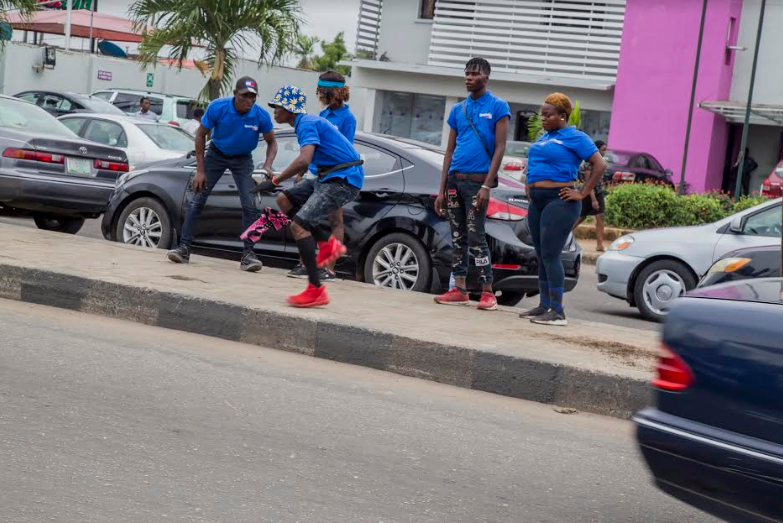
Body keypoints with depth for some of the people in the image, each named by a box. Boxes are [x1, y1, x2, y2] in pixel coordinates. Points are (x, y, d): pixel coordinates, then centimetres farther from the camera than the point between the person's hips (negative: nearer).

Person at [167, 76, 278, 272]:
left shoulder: (261, 116, -24)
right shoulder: (218, 107, -26)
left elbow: (271, 142, -6)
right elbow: (201, 134, -12)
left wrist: (267, 166, -25)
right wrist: (200, 171, -14)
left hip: (242, 160, 0)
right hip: (216, 155, 0)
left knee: (249, 205, -12)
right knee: (197, 201, -7)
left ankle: (248, 255, -5)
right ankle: (184, 248, 0)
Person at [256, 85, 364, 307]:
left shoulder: (307, 124, -15)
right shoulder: (309, 121, 16)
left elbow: (303, 161, -31)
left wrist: (274, 181, -25)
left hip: (344, 180, -10)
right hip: (329, 177, 10)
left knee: (299, 225, -17)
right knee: (284, 200, 12)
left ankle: (316, 290, -18)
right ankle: (328, 242, 11)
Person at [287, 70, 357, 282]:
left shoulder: (347, 117, -8)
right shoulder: (323, 114, 12)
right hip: (315, 173, 7)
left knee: (335, 221, -1)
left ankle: (329, 269, -1)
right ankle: (304, 265, 12)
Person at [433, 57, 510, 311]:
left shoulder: (498, 107, -2)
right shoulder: (458, 109, 14)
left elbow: (499, 148, -7)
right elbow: (450, 150, 15)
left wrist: (486, 186, -15)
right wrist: (442, 189, 11)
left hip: (477, 180, -6)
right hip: (454, 179, 6)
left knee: (476, 237, -9)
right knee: (458, 237, 8)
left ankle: (487, 293, -4)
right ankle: (459, 290, 13)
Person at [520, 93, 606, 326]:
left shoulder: (575, 138, -7)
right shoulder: (545, 137, 17)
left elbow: (599, 165, -12)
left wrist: (583, 194, -14)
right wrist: (530, 187, 18)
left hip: (559, 202, -9)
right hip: (537, 203, 9)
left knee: (550, 256, -13)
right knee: (542, 256, 10)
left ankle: (558, 312, -13)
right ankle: (544, 306, 16)